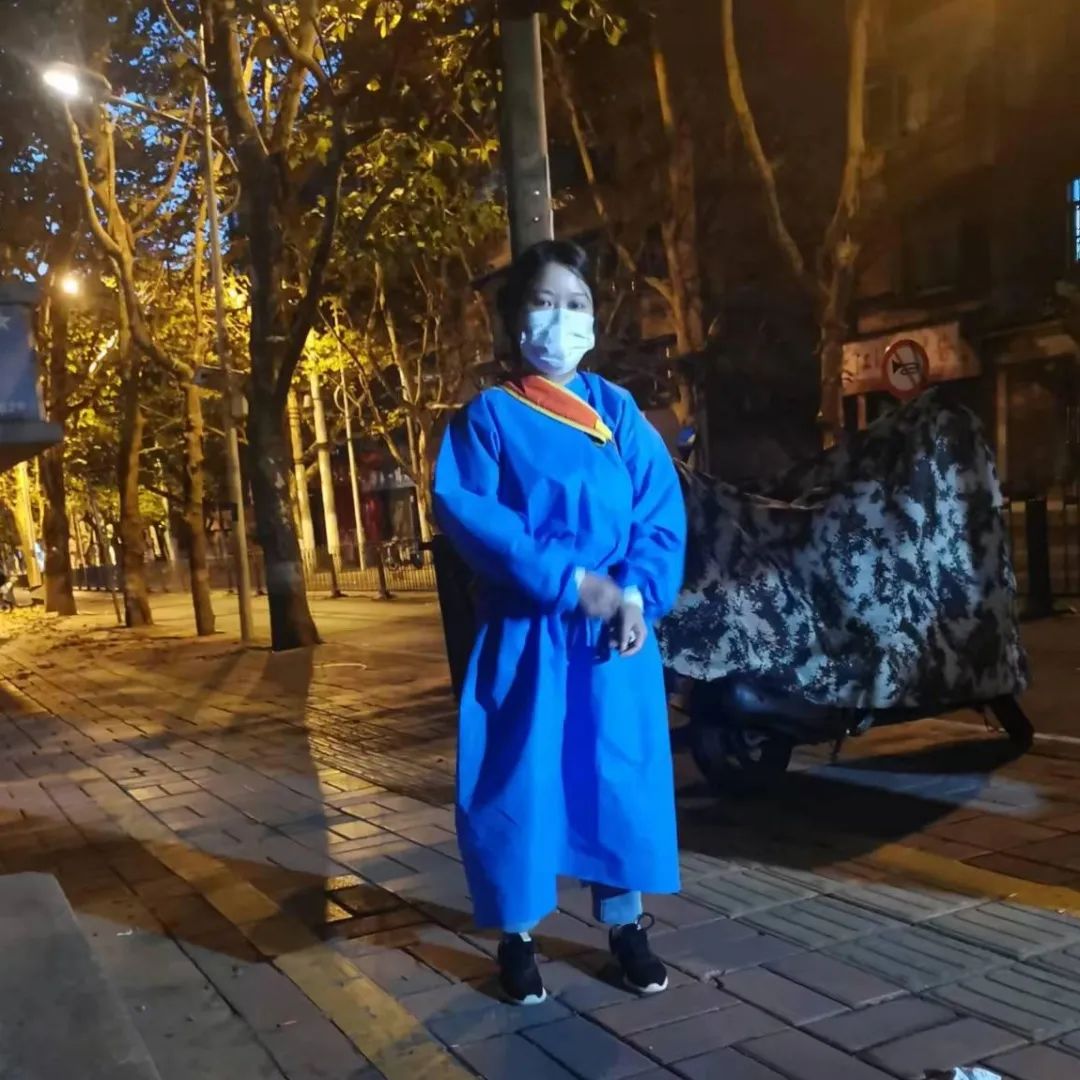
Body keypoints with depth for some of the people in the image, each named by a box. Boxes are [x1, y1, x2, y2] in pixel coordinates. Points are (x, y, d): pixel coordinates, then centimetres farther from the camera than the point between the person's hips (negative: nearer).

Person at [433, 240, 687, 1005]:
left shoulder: (619, 412, 8)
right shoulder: (488, 416, 0)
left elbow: (664, 512, 2)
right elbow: (465, 512, -12)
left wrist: (637, 592, -14)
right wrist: (566, 580, -18)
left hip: (615, 628, 3)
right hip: (525, 633, -2)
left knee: (621, 772, 8)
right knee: (520, 778, 3)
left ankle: (626, 925, 25)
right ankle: (518, 936, 20)